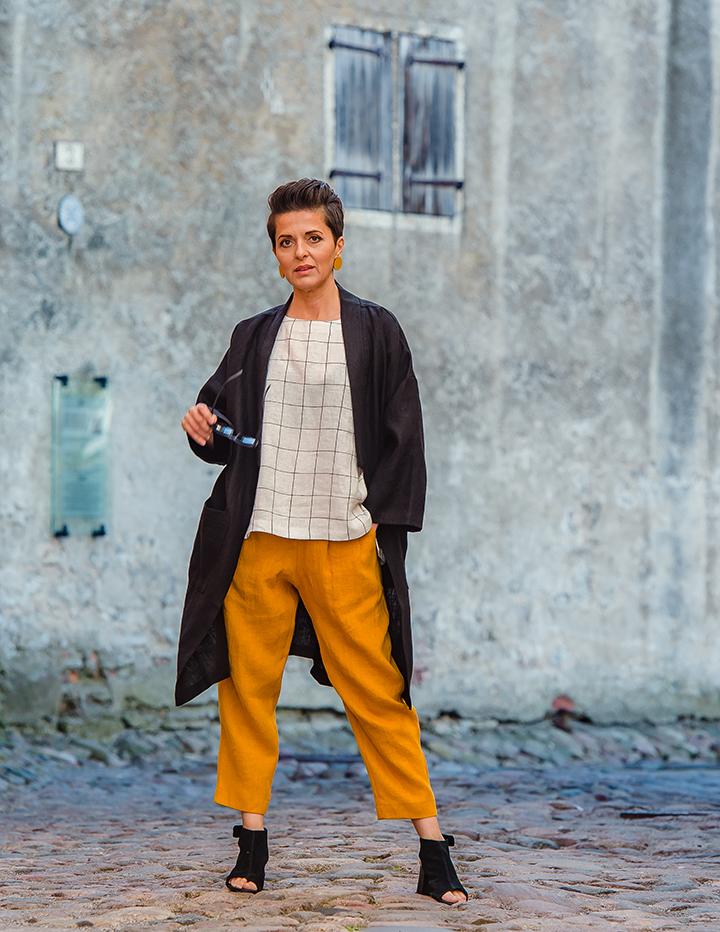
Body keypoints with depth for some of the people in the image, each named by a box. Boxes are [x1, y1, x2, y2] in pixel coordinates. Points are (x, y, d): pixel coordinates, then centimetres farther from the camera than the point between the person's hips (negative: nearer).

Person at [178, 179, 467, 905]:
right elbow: (229, 433, 17)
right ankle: (252, 841, 10)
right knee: (248, 685, 1)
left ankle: (433, 849, -3)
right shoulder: (254, 338, 12)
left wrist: (384, 525, -4)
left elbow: (402, 441, 4)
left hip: (343, 545, -3)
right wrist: (205, 431, -6)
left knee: (377, 693, -5)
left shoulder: (375, 333, 5)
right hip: (257, 542, 3)